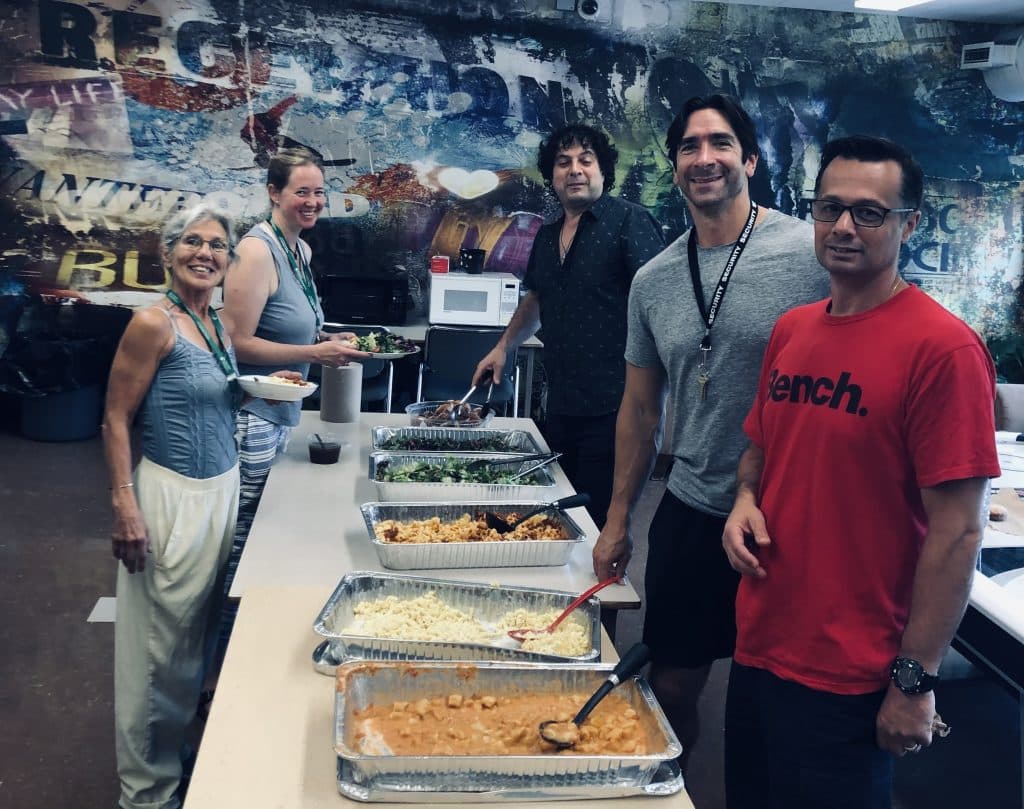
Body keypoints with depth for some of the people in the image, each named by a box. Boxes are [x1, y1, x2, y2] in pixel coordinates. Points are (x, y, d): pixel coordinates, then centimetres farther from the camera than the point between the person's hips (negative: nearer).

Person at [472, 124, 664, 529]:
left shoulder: (628, 221, -6)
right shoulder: (547, 236, 16)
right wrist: (502, 348, 24)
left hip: (610, 408, -7)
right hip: (560, 405, 7)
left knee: (597, 521, -4)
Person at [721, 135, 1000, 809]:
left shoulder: (941, 346, -16)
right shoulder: (791, 330, 5)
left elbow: (957, 533, -16)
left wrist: (915, 680, -15)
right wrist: (746, 498, -2)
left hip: (847, 678, -7)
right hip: (758, 647, 7)